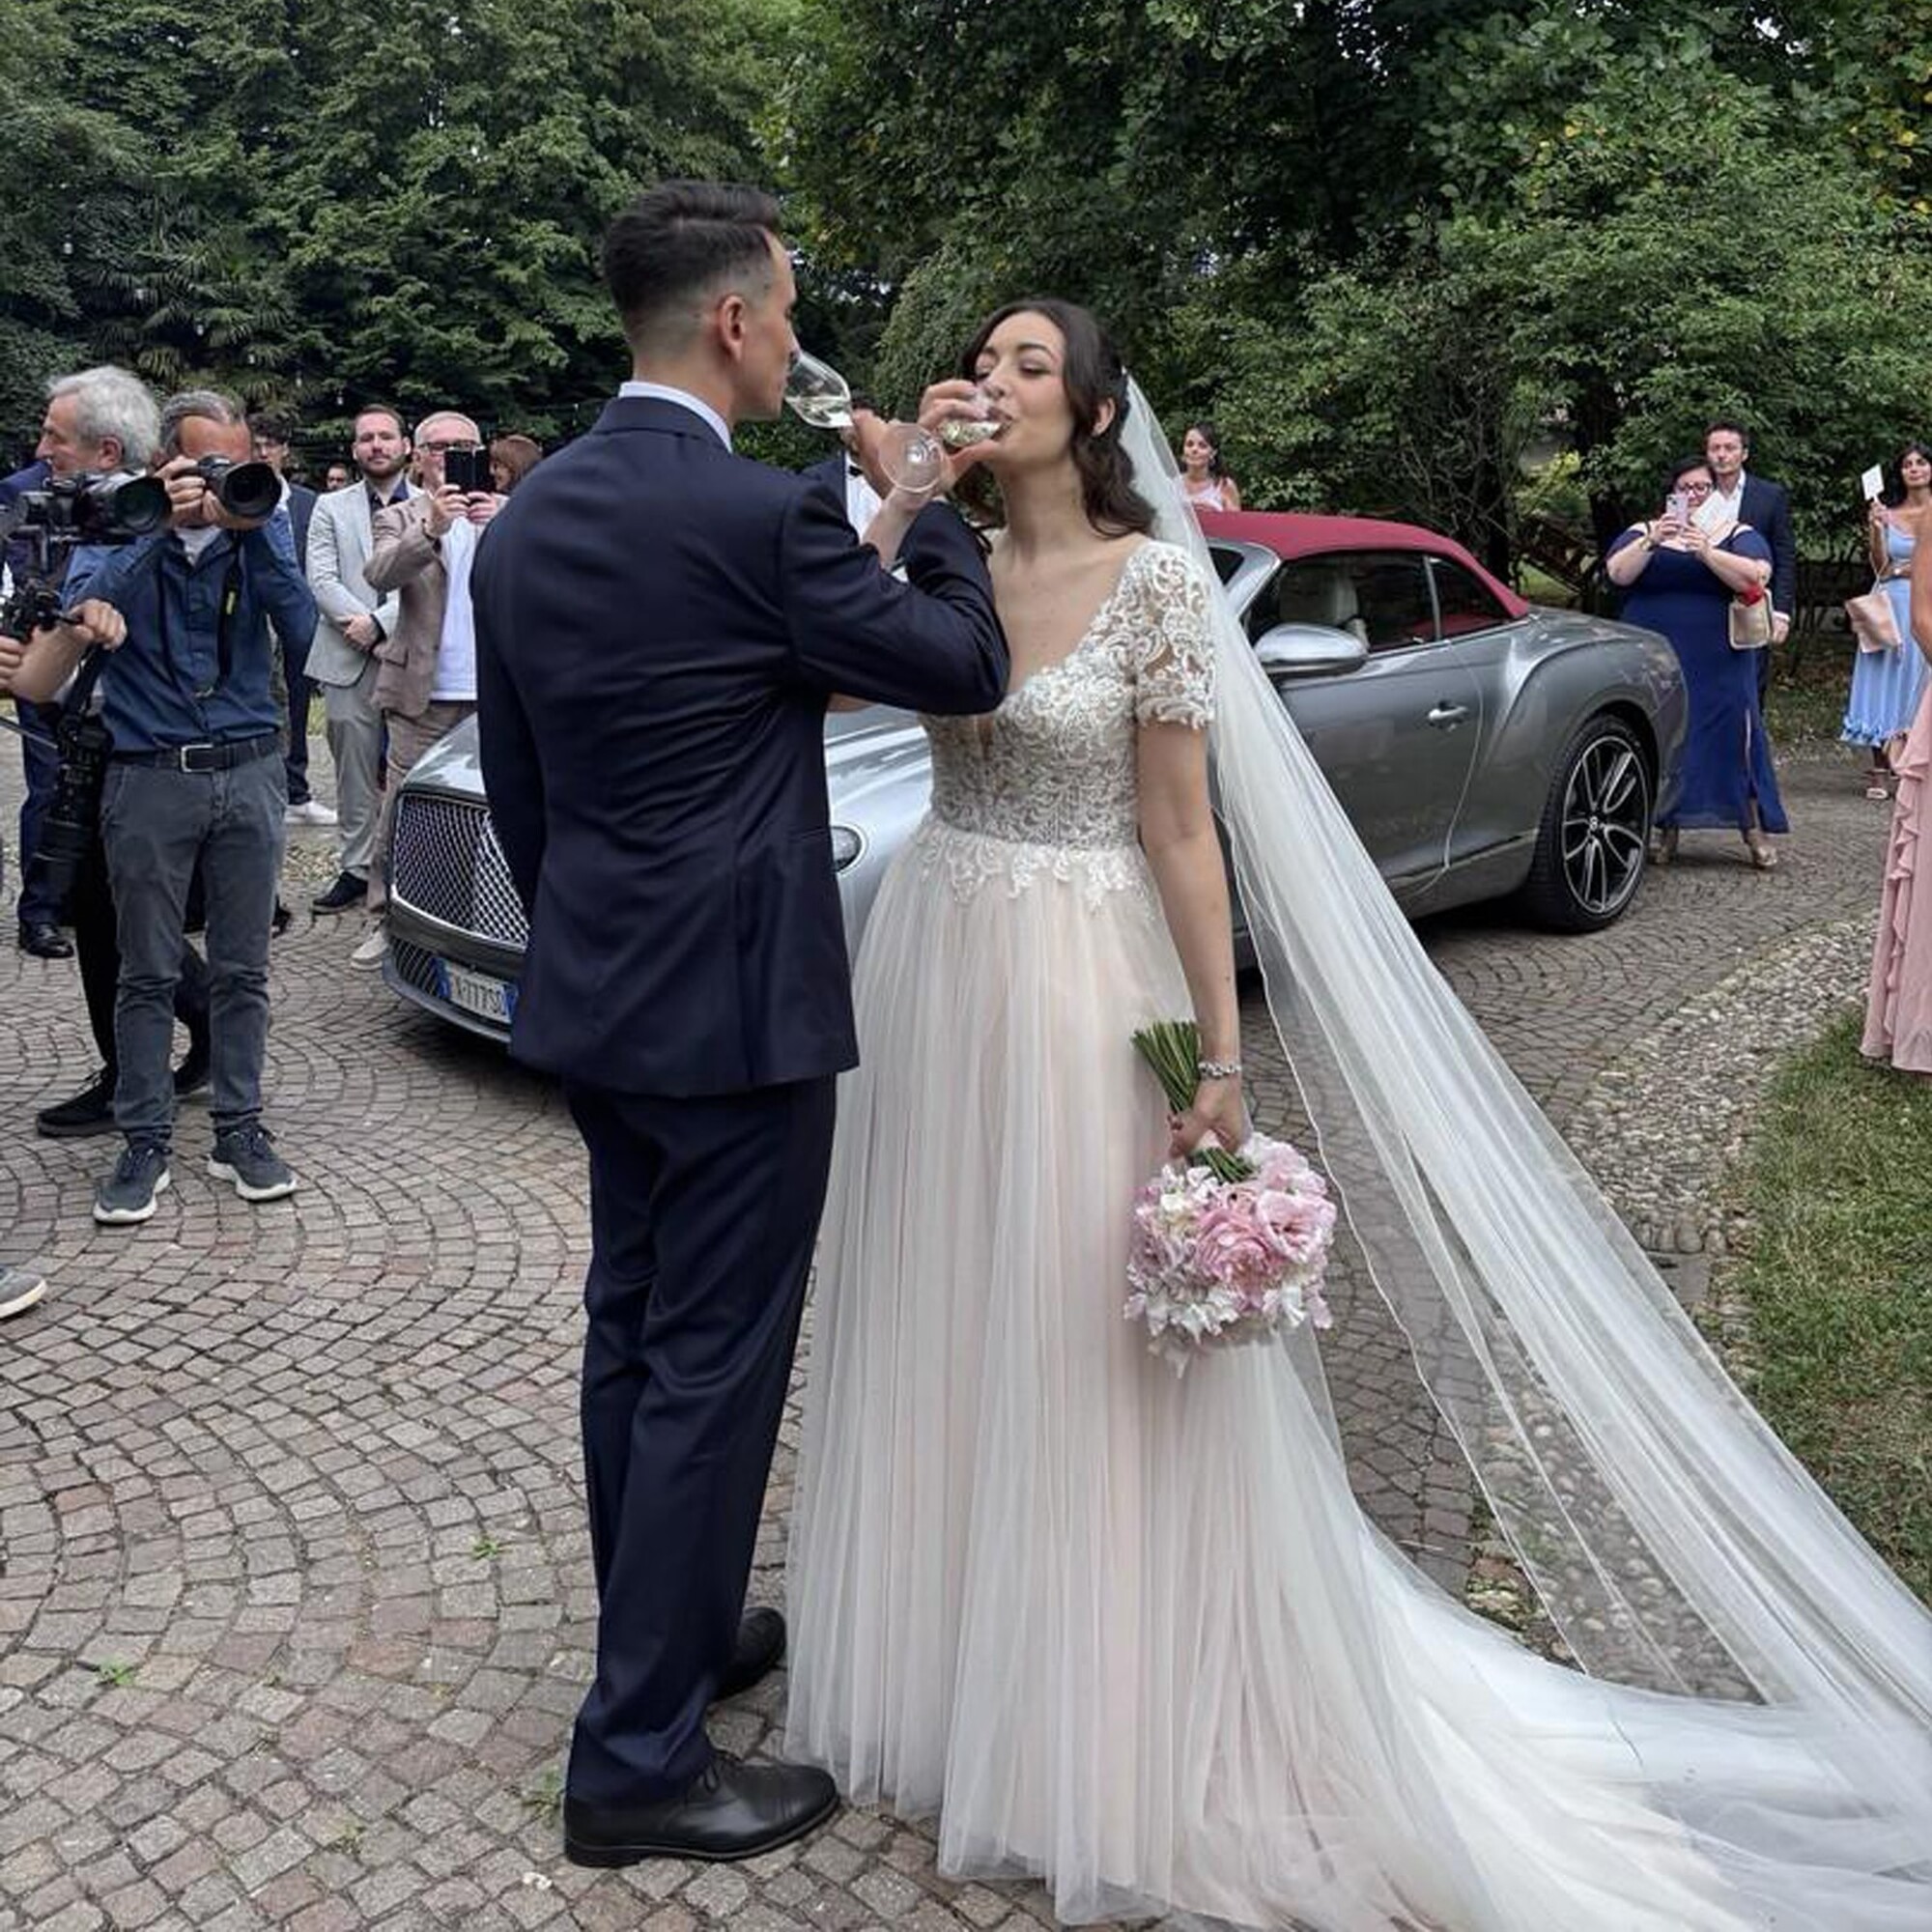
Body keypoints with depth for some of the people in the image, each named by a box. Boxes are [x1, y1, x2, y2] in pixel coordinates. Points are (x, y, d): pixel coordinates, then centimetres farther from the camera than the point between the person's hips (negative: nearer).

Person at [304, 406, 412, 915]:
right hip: (349, 661, 2)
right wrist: (359, 625, -13)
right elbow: (321, 580, 2)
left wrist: (380, 622, -14)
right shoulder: (331, 508, 12)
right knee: (355, 776, 6)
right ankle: (357, 869, 14)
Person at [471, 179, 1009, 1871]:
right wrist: (932, 513, 8)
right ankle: (640, 1759, 14)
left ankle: (672, 1634, 37)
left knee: (634, 1334, 19)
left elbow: (513, 789, 12)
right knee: (714, 1365, 2)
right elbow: (965, 666, -7)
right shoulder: (763, 516, -17)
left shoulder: (524, 523, 6)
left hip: (592, 994, 9)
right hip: (733, 1005, -8)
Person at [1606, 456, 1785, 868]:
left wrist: (1706, 552, -21)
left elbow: (1755, 577, -9)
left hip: (1719, 664, -1)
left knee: (1732, 736, -6)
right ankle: (1666, 829, 9)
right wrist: (1651, 542, -22)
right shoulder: (1643, 533, 12)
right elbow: (1617, 573, -6)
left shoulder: (1739, 535, 9)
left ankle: (1754, 831, 0)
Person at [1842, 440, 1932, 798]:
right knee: (1884, 681, -2)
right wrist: (1875, 529, -13)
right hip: (1892, 608, 1)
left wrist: (1902, 570, -3)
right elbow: (1881, 569, -2)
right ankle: (1881, 770, -1)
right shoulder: (1888, 514, 6)